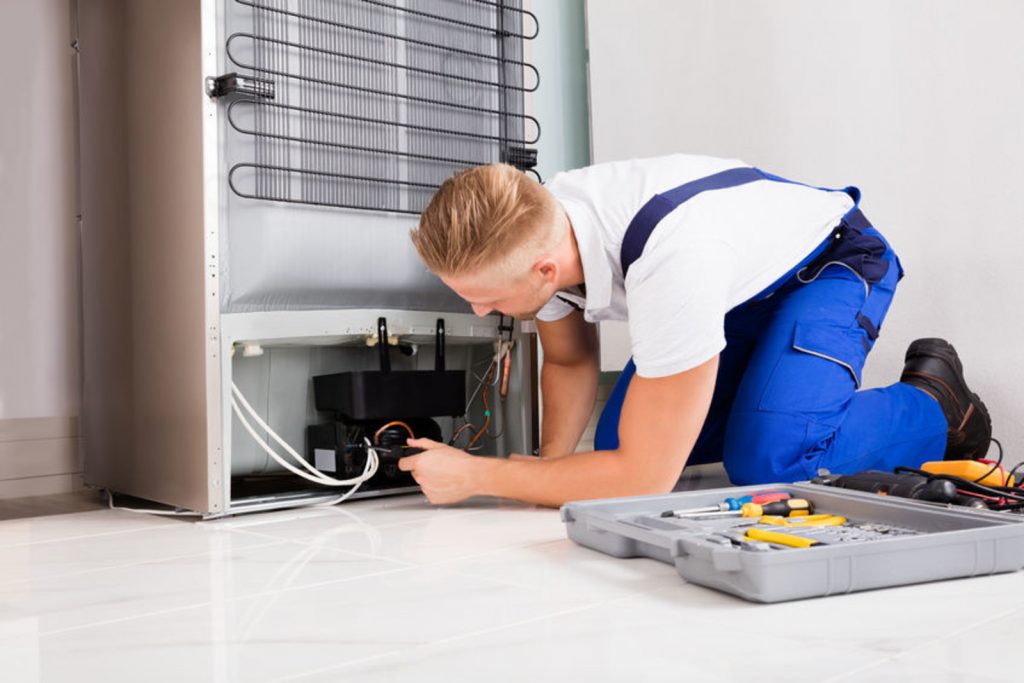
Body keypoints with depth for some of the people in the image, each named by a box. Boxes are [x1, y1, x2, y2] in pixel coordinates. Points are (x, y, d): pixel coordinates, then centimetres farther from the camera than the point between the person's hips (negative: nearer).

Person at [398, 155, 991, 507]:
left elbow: (646, 478, -37)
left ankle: (934, 406, 0)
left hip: (831, 261, -7)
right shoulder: (530, 232, -21)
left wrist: (475, 477, -32)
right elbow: (569, 361, 0)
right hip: (739, 286, 7)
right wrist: (552, 460, -18)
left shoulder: (670, 264, -45)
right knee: (614, 443, -3)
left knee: (769, 459, -29)